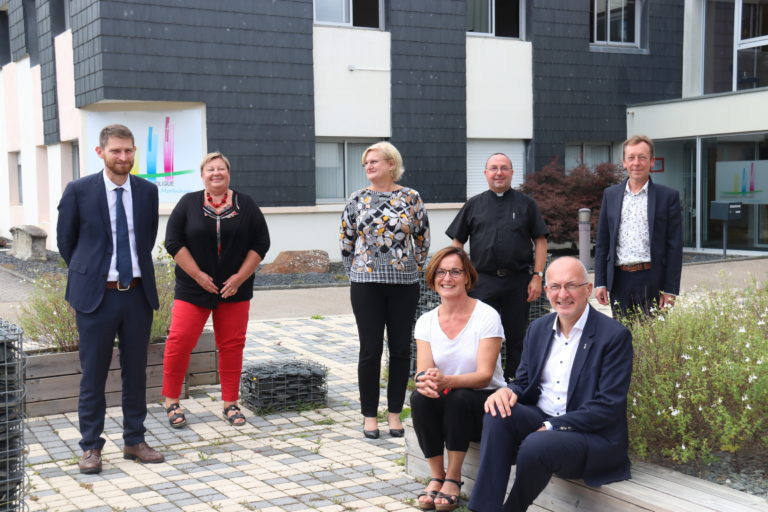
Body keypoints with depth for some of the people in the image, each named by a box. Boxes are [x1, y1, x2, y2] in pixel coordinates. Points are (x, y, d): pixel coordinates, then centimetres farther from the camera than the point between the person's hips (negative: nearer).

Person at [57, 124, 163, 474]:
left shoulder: (147, 191, 4)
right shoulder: (79, 191, -5)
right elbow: (65, 241, 6)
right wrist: (88, 274, 11)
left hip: (138, 293, 3)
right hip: (96, 296, -3)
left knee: (136, 371, 11)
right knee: (93, 375, 5)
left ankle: (134, 441, 23)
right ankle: (91, 447, 16)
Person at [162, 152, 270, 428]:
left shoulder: (245, 205, 4)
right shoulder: (188, 203, 2)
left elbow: (261, 243, 2)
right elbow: (173, 242, -3)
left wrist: (240, 277, -7)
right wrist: (198, 276, -11)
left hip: (235, 289, 2)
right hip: (193, 288, -1)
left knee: (232, 345, 4)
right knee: (179, 342, -7)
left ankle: (230, 403, 15)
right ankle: (171, 401, 7)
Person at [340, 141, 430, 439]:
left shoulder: (410, 198, 1)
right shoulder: (357, 200, 2)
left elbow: (423, 239, 9)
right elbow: (345, 241, 9)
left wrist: (412, 269, 8)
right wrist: (356, 272, 9)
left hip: (404, 284, 1)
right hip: (366, 285, 0)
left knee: (401, 349, 5)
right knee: (370, 351, 1)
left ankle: (395, 413, 18)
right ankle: (369, 416, 13)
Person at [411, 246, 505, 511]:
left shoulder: (487, 316, -12)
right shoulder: (426, 321, 1)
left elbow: (485, 375, -21)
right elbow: (423, 370, -10)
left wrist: (446, 381, -39)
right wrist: (424, 381, -36)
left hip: (483, 403, -3)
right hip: (444, 403, 3)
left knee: (460, 398, -34)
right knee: (420, 398, -28)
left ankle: (453, 479, -17)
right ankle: (436, 476, -13)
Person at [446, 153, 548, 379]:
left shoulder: (526, 204, 8)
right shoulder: (474, 205, 10)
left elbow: (540, 241, 5)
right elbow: (457, 242, 10)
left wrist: (537, 276, -4)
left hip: (518, 281, 0)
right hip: (483, 282, 0)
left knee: (516, 338, 7)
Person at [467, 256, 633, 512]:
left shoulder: (614, 335, -11)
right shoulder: (538, 329, 9)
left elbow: (609, 405, -16)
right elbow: (524, 382, 16)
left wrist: (552, 427, -20)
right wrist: (509, 391, -10)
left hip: (594, 436, -6)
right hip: (540, 420, 6)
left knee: (535, 445, -33)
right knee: (498, 411, -23)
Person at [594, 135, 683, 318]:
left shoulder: (668, 196, 2)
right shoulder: (610, 194, 11)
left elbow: (674, 246, 0)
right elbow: (602, 243, 12)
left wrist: (670, 290, -6)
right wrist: (600, 283, 6)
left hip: (652, 281, -3)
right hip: (619, 281, 3)